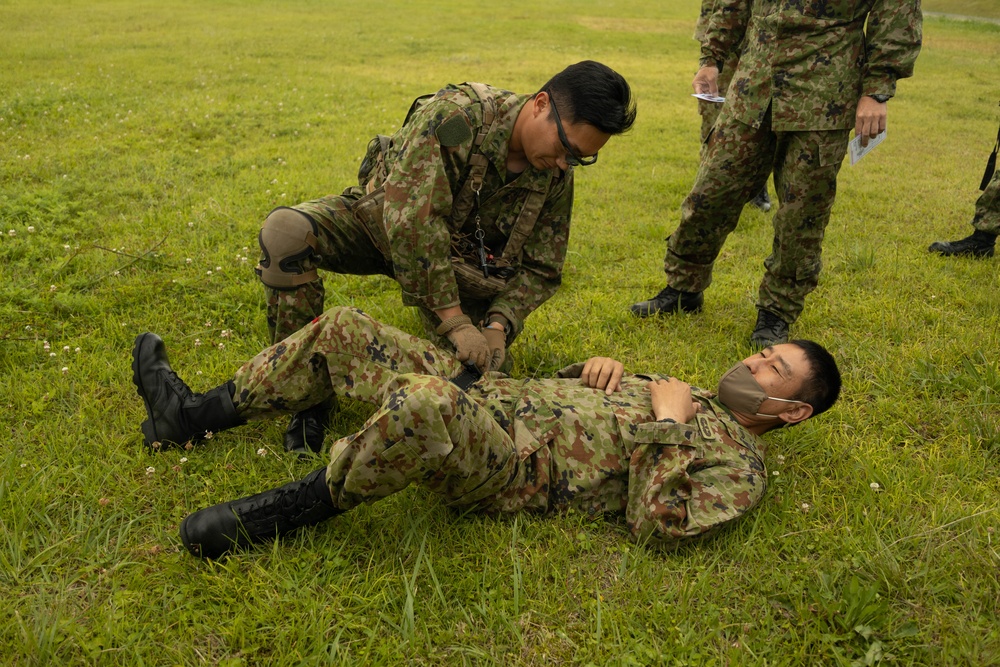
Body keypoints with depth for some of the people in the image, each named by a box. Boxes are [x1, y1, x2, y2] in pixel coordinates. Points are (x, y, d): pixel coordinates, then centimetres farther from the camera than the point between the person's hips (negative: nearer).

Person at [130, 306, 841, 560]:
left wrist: (670, 425, -13)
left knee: (422, 407, -42)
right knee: (343, 330, 2)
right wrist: (601, 366, 6)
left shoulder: (738, 464, -1)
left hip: (518, 465, -9)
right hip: (499, 393, 9)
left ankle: (295, 507, -15)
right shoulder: (683, 390, 23)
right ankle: (192, 413, 13)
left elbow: (657, 527, -18)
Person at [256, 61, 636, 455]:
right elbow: (411, 218, -40)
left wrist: (499, 325, -26)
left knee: (484, 365, -14)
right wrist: (454, 320, -41)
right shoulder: (454, 116, -32)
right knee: (286, 232, -33)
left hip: (460, 255, 4)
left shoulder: (557, 177, -13)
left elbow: (540, 269, -7)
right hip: (379, 220, -3)